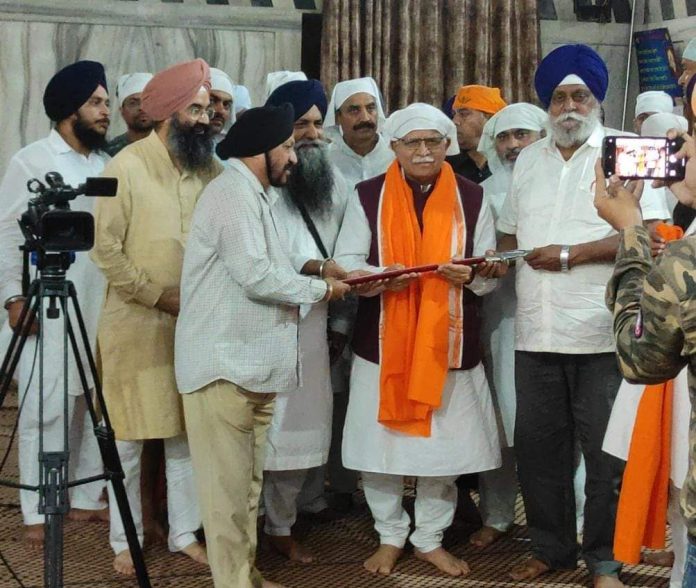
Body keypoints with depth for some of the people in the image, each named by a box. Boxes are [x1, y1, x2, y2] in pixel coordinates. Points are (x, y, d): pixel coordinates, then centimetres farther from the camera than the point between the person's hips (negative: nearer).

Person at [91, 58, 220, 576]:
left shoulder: (210, 169, 4)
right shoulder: (128, 165, -9)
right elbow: (105, 248, -12)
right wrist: (159, 295, -13)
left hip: (194, 324, 4)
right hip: (135, 322, -4)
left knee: (186, 433, 10)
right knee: (129, 437, 4)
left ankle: (185, 533, 23)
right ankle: (126, 542, 16)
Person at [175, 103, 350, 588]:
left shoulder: (254, 195, 20)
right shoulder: (233, 193, -13)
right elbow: (256, 276, -20)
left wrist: (316, 277, 5)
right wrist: (321, 289, -8)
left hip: (253, 361, 10)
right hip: (226, 364, -10)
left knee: (248, 479, 15)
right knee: (228, 483, -4)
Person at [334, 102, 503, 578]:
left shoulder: (472, 198, 4)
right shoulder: (369, 197, 1)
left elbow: (490, 273, 6)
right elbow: (346, 264, -1)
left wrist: (470, 275, -17)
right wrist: (381, 277, -21)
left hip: (448, 342, 1)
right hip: (383, 342, -1)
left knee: (444, 446, 7)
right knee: (382, 443, 5)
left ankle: (431, 538, 25)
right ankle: (390, 536, 23)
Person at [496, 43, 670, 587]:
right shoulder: (529, 160, 16)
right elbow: (509, 231, 22)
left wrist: (572, 254, -15)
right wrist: (505, 255, -2)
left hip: (602, 333, -5)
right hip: (536, 332, 5)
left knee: (606, 454, 2)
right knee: (538, 447, 11)